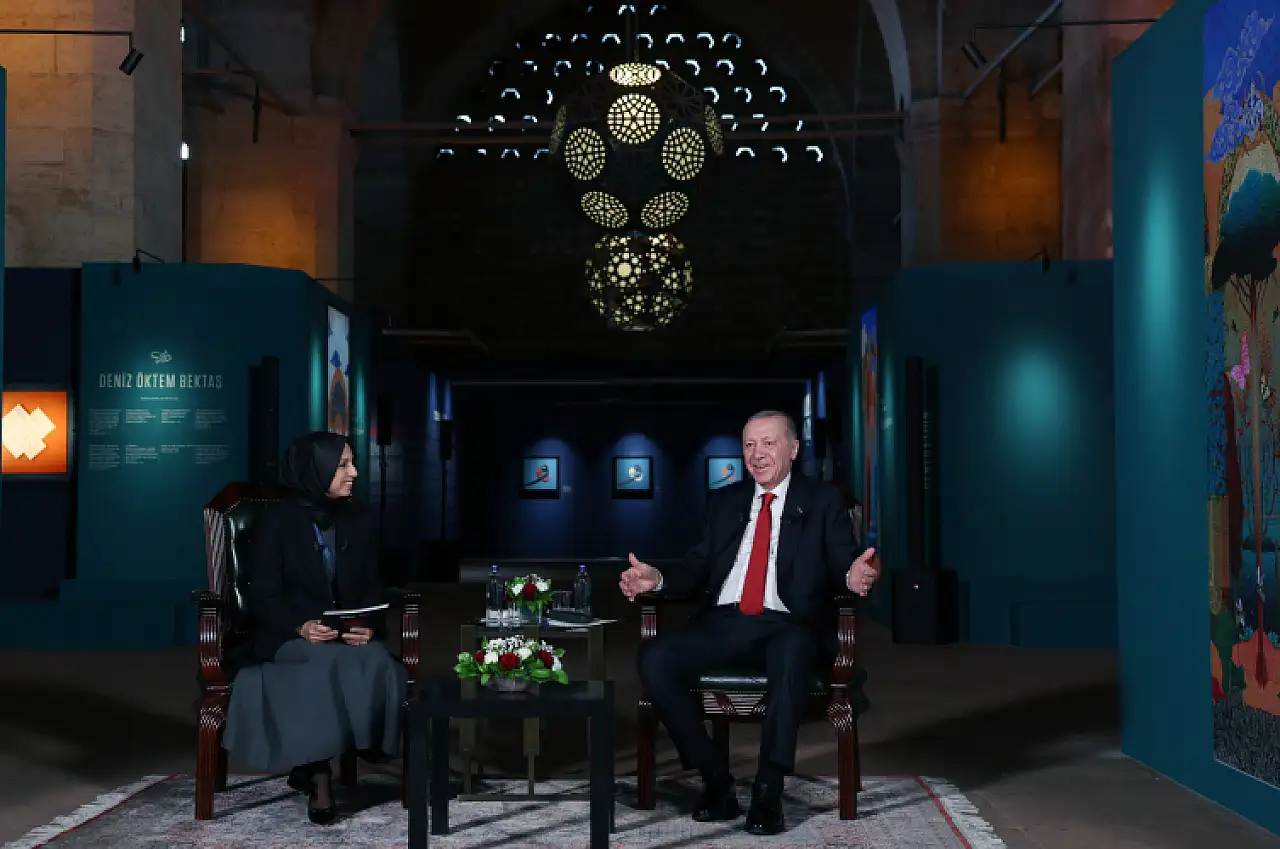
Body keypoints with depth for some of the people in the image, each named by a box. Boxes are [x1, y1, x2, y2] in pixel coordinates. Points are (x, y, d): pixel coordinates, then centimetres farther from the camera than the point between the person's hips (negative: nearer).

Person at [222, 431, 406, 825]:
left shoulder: (357, 521, 8)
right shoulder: (278, 522, -6)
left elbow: (371, 588, 6)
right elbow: (262, 596, -9)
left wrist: (368, 627, -16)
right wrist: (301, 627, -27)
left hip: (350, 636, 4)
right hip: (287, 636, -4)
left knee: (377, 663, -30)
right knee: (331, 664, -36)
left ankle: (311, 766, -20)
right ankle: (319, 773, -25)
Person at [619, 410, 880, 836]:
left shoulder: (823, 501, 11)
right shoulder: (725, 502, 21)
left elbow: (844, 565, 0)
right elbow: (698, 569, 16)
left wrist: (853, 577, -24)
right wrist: (658, 579, -4)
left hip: (787, 627, -4)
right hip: (722, 623, 4)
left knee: (792, 652, -40)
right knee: (654, 657, -24)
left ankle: (768, 792, -31)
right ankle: (716, 780, -14)